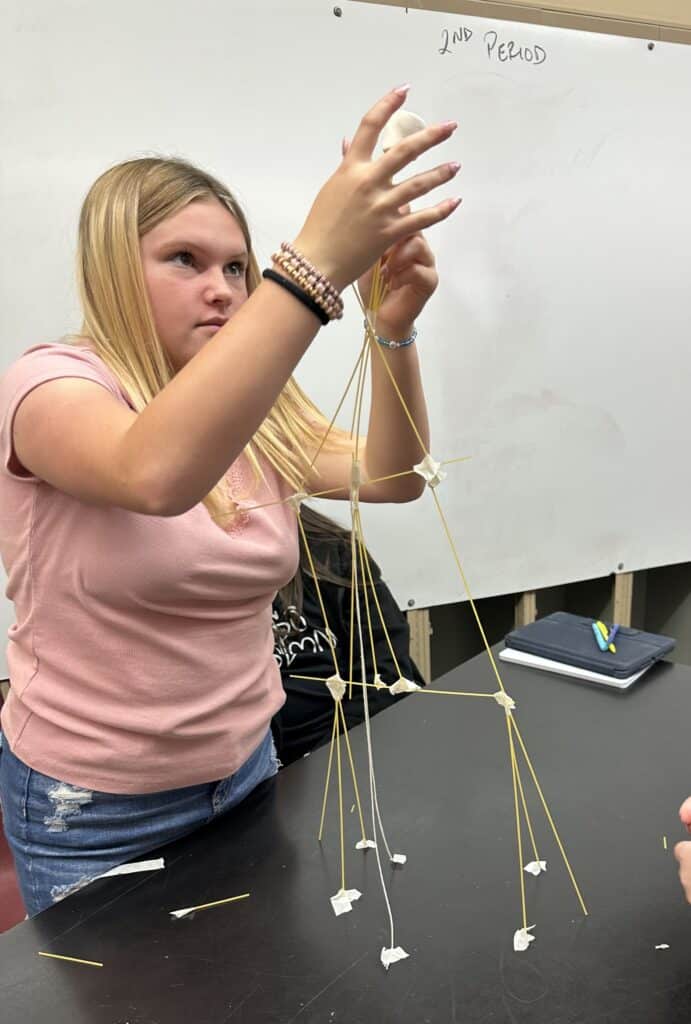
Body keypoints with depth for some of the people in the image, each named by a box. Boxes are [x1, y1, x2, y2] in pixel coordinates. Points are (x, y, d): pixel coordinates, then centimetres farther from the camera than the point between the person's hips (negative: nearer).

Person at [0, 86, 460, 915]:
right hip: (95, 809, -6)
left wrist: (394, 330, -23)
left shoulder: (251, 409, 2)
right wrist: (316, 262, -46)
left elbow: (389, 478, -8)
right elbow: (158, 474, -42)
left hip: (245, 766, 6)